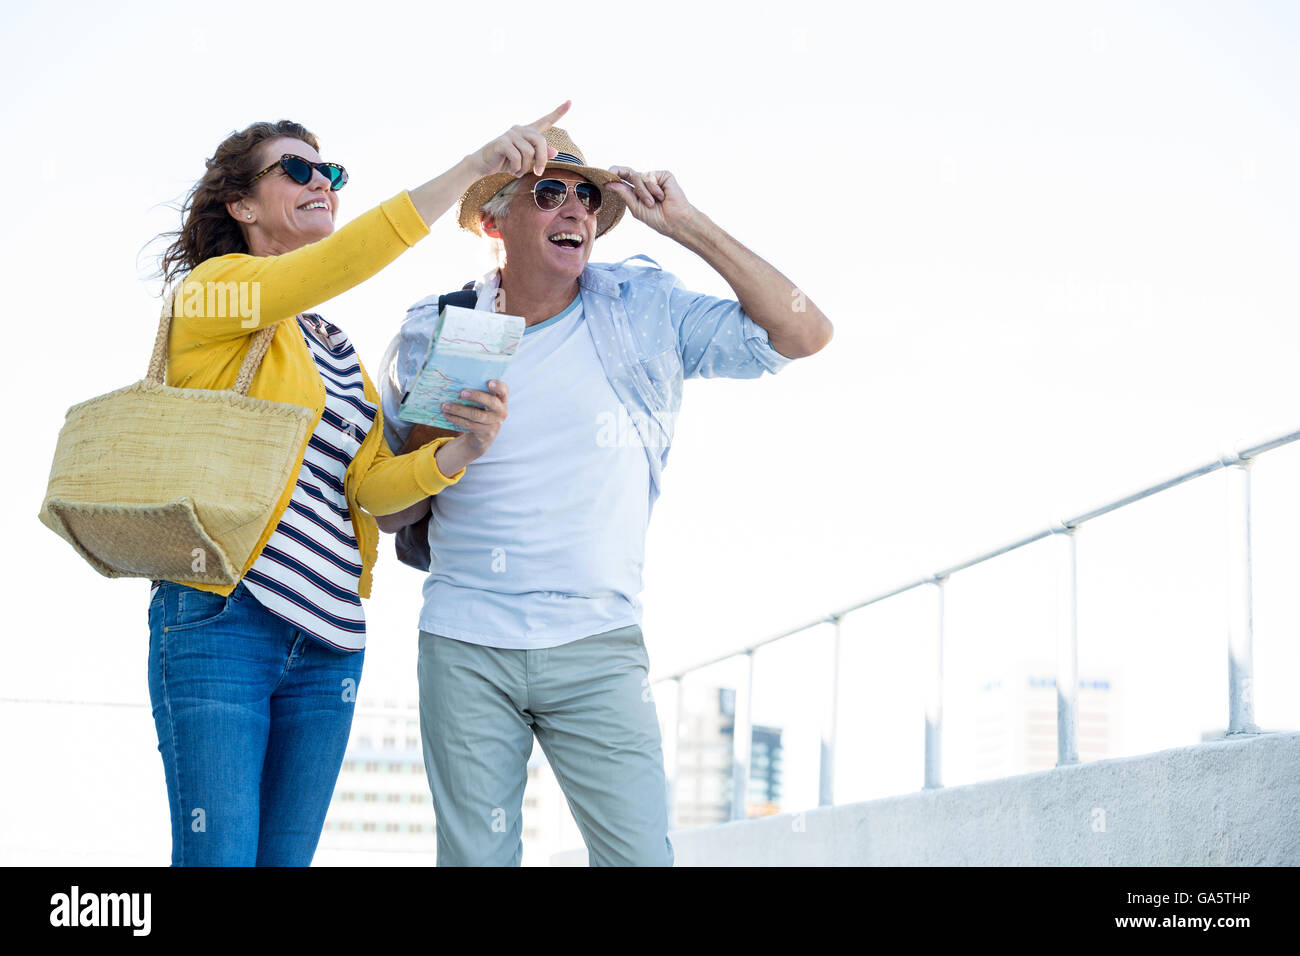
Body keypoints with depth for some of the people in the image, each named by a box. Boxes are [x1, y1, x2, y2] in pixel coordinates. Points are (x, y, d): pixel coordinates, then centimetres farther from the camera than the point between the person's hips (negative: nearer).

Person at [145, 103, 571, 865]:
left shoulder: (338, 347, 20)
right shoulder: (214, 289, 2)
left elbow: (373, 482, 7)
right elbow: (340, 262, -16)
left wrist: (459, 451, -12)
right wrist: (470, 170, -19)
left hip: (328, 644, 7)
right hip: (221, 622, -7)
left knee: (288, 855, 7)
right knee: (218, 855, -12)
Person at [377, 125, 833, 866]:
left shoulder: (644, 310, 4)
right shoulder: (433, 334, 5)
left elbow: (804, 333, -7)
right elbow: (390, 514, 11)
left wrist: (689, 226, -8)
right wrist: (431, 446, -11)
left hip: (597, 645, 0)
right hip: (465, 647, 1)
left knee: (642, 853, -8)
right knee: (475, 855, 3)